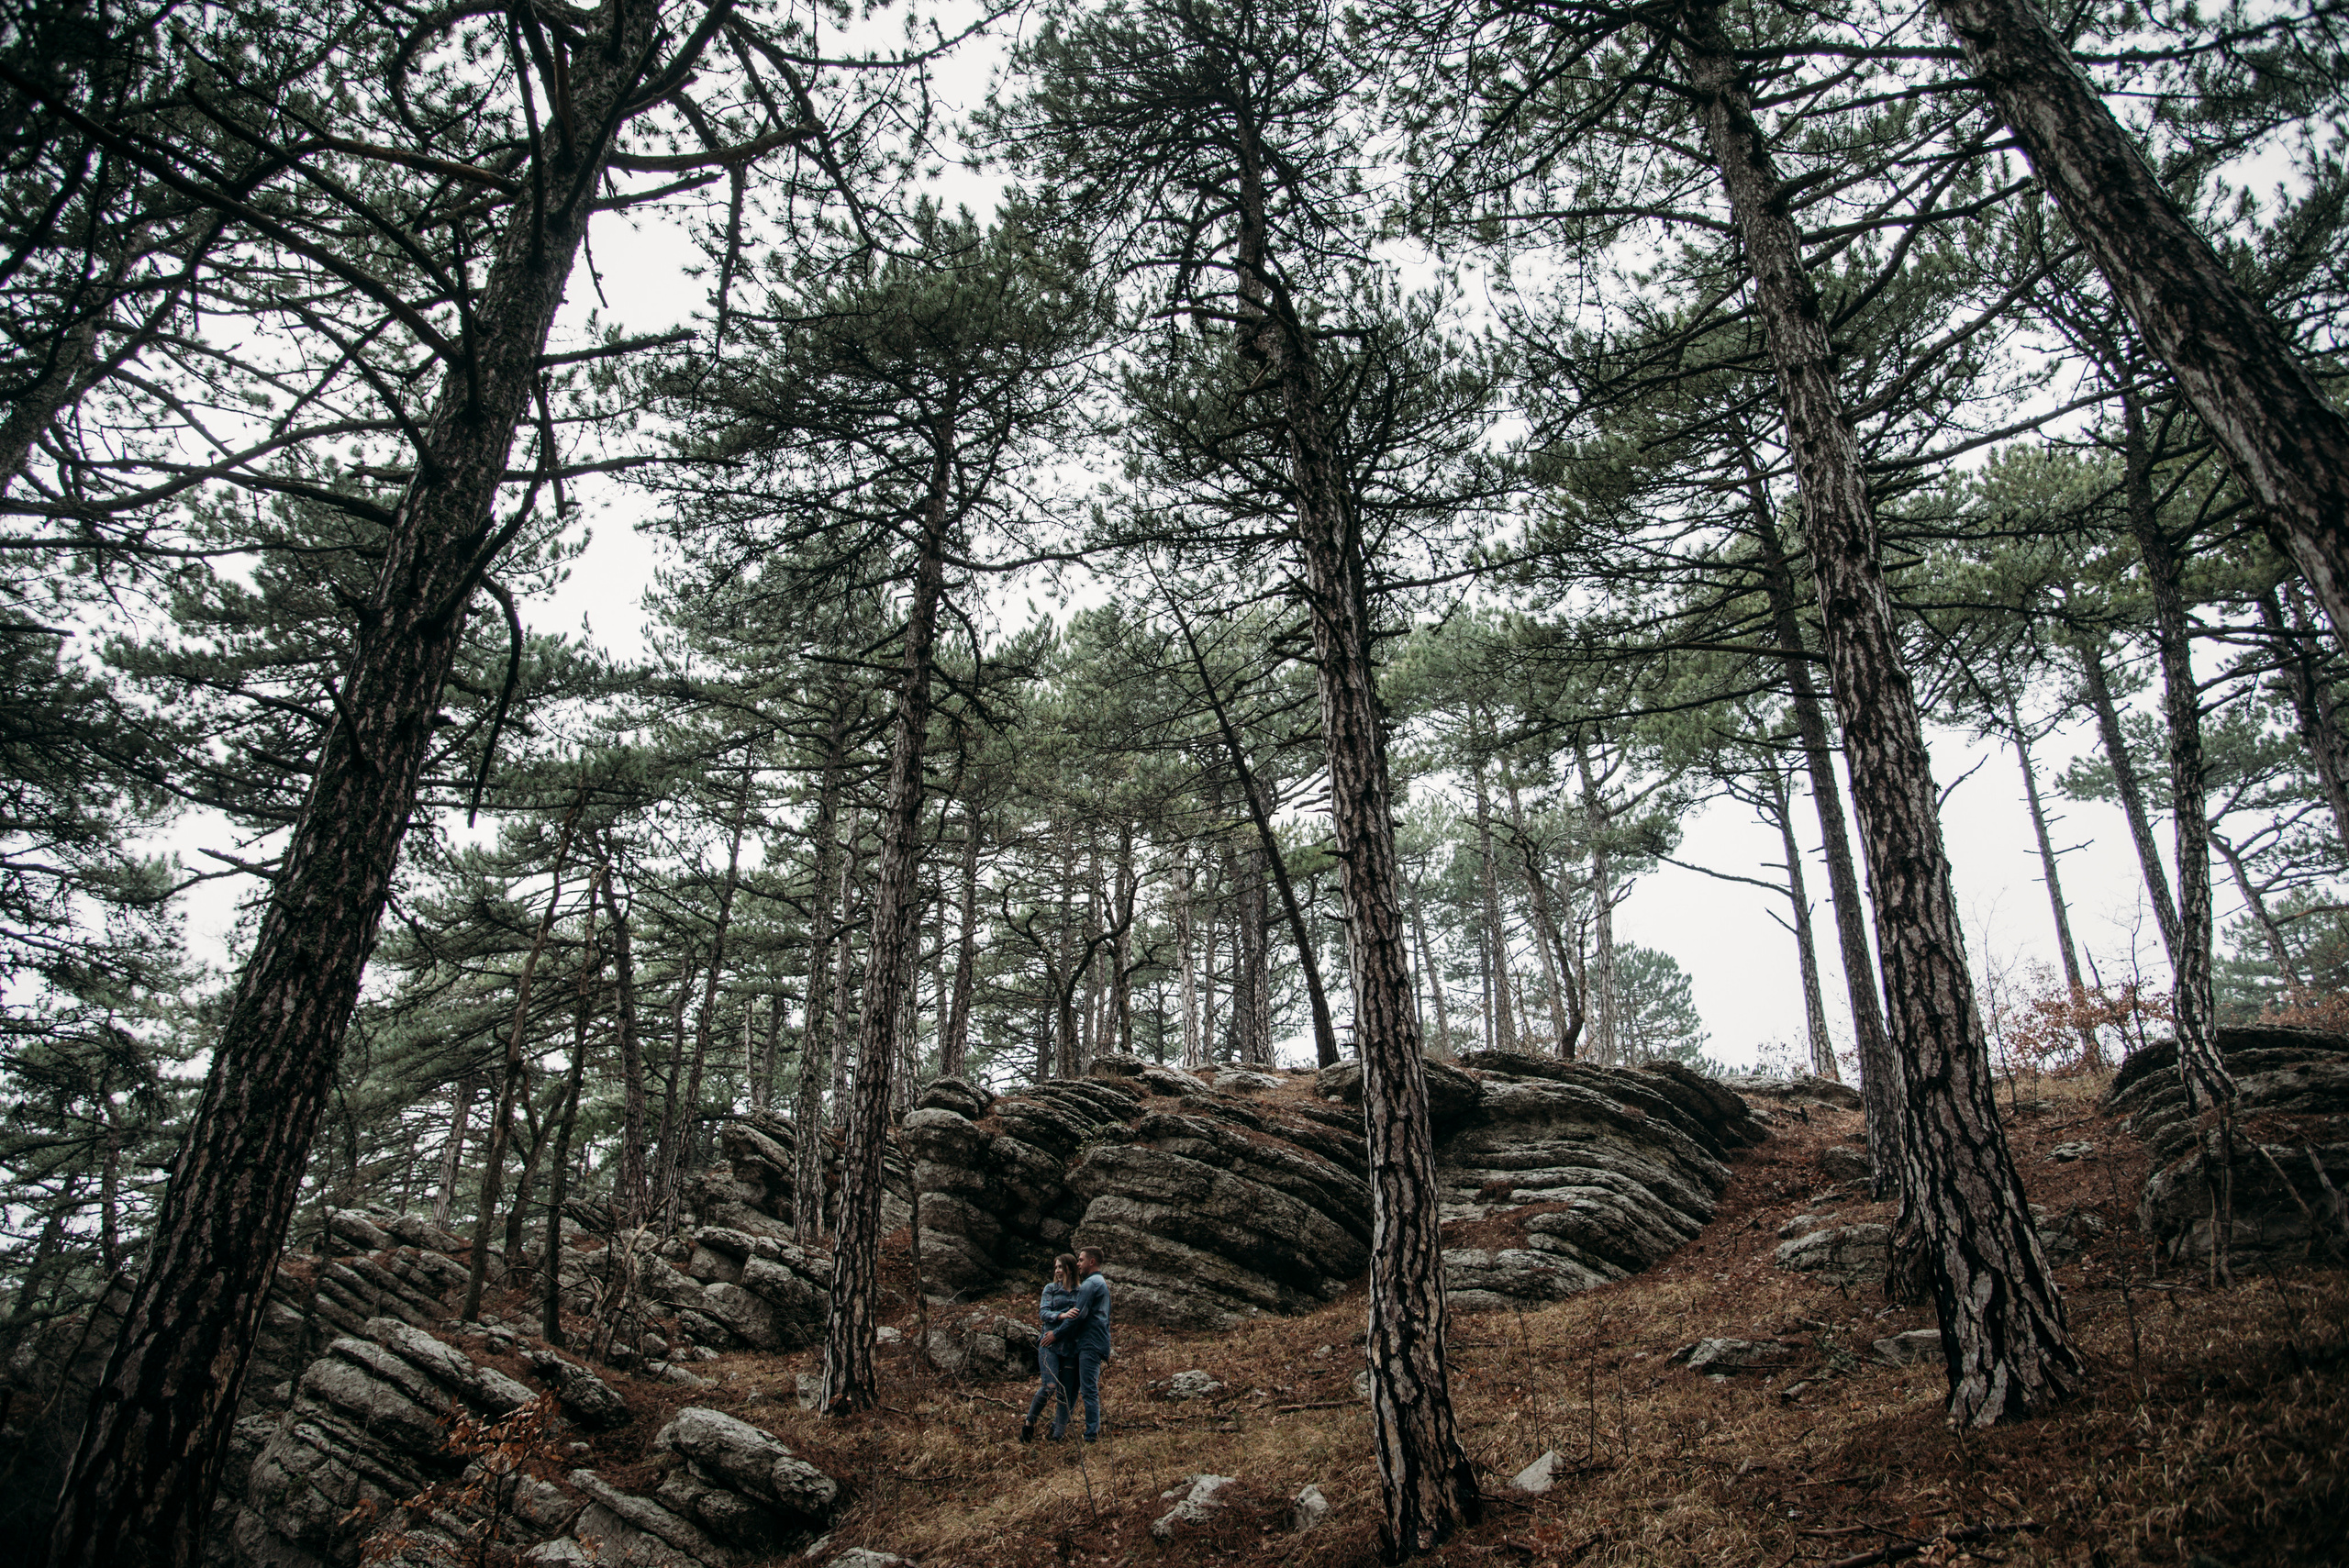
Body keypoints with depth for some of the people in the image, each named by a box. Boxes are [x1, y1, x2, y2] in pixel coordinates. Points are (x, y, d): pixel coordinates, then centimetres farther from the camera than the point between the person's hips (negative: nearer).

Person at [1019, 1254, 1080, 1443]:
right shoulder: (1051, 1288, 10)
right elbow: (1043, 1312, -2)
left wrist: (1058, 1333, -3)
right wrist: (1061, 1315, -20)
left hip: (1070, 1347, 2)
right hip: (1049, 1345, -2)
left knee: (1067, 1392, -1)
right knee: (1050, 1386, -16)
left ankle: (1057, 1434, 10)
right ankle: (1029, 1423, 3)